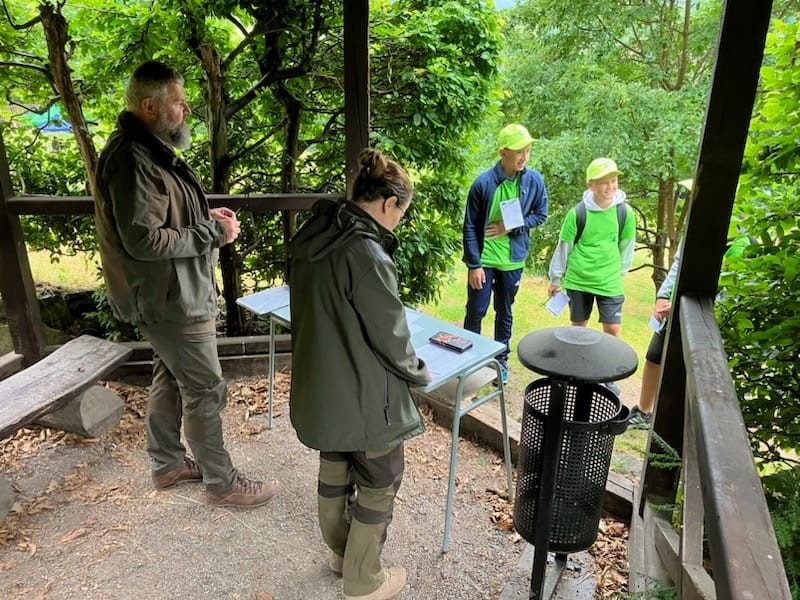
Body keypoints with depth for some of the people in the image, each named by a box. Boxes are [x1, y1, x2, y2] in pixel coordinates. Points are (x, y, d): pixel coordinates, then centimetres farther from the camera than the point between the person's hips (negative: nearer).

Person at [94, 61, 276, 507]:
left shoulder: (151, 151, 11)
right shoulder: (132, 160, -23)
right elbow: (142, 239, -27)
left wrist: (206, 218, 5)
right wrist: (213, 234, -19)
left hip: (176, 294, 11)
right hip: (171, 299, -11)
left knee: (171, 379, 20)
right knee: (206, 391, 0)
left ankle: (168, 463, 37)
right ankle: (222, 483, 16)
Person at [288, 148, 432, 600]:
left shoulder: (311, 240, -1)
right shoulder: (368, 255, -26)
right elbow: (390, 335, -18)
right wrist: (418, 373, 1)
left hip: (320, 388, 8)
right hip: (362, 396, -8)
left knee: (335, 471, 25)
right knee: (380, 483, 13)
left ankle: (342, 552, 47)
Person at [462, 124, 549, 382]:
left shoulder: (534, 180, -8)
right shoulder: (483, 183, -17)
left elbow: (540, 215, 5)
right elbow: (470, 227, -11)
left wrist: (512, 227, -12)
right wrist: (474, 264, -11)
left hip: (513, 259, 3)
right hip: (484, 259, -2)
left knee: (505, 312, 15)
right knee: (476, 311, 7)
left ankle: (501, 358, 32)